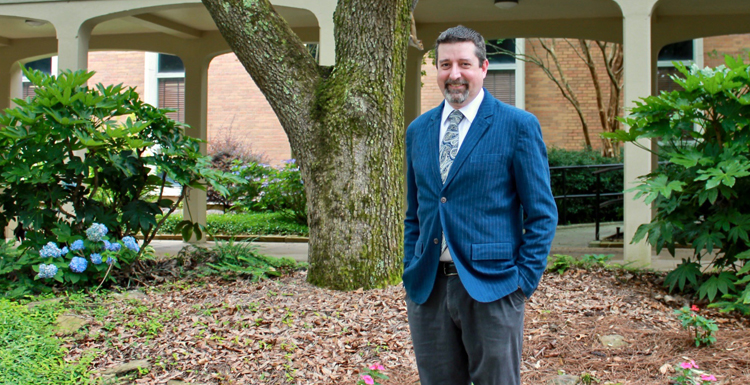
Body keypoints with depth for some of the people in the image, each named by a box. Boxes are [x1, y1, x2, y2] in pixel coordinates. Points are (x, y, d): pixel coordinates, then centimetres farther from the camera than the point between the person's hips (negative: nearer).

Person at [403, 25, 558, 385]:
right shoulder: (418, 130, 11)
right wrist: (411, 273, 9)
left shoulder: (518, 125, -4)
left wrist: (524, 281, -9)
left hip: (491, 287, -4)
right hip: (427, 288, 4)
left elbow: (542, 215, -4)